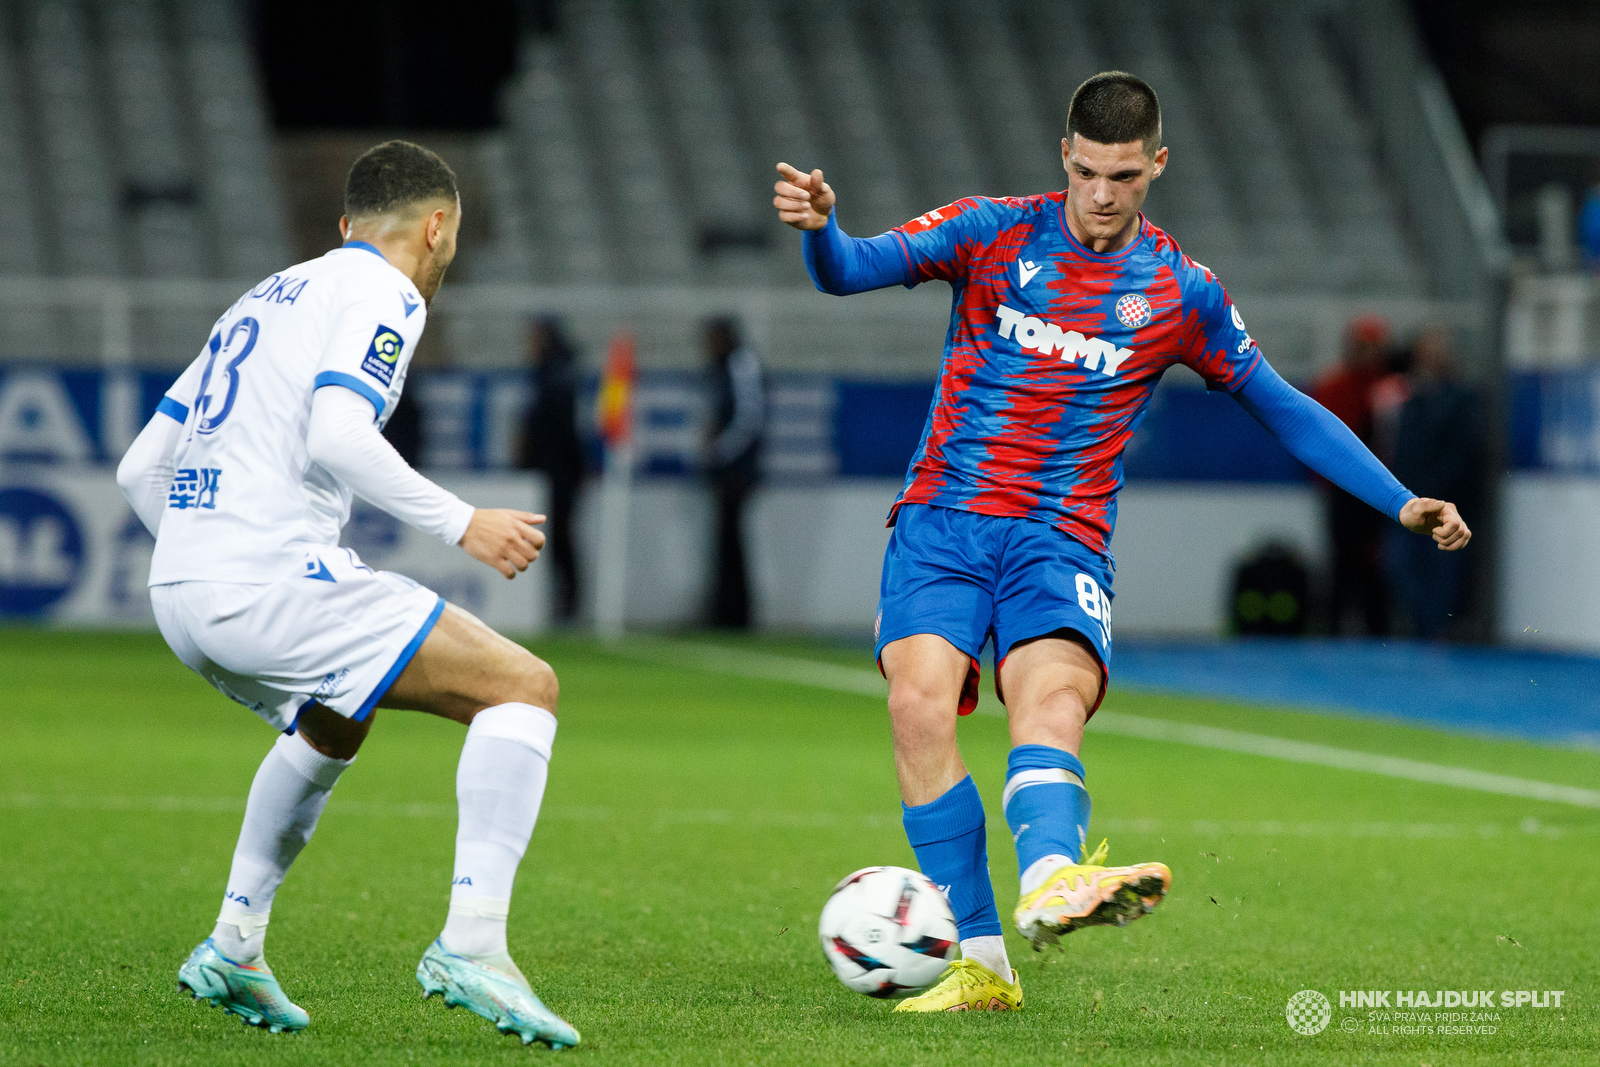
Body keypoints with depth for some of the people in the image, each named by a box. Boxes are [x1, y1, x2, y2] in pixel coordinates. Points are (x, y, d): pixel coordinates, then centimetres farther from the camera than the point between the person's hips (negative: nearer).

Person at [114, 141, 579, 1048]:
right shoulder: (384, 295, 0)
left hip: (180, 595, 9)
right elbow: (335, 438, -19)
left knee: (332, 727, 36)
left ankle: (234, 948, 34)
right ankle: (472, 943, -19)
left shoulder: (267, 300, 25)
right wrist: (461, 523, -15)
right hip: (272, 579, -9)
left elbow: (139, 469, 24)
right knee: (525, 689, -6)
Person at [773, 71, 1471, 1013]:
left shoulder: (1181, 293, 9)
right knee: (920, 700, -24)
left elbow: (1283, 407, 18)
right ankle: (980, 964, -22)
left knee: (1054, 696, -30)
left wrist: (1402, 503, 12)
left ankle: (1051, 882, -59)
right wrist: (819, 228, -27)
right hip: (944, 520, 0)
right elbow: (851, 271, -3)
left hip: (1062, 541, 0)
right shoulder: (995, 232, 6)